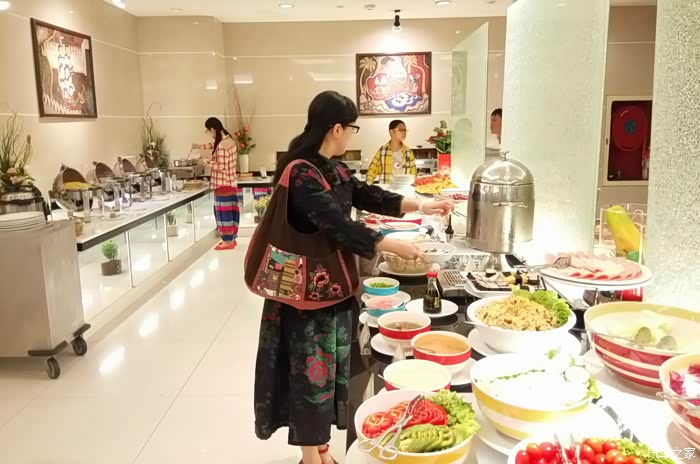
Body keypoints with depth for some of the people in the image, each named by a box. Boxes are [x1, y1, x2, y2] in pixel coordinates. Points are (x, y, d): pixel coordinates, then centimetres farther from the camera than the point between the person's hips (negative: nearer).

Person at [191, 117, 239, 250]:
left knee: (224, 211, -2)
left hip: (223, 184, -9)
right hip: (230, 183, 9)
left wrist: (207, 161, -10)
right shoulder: (229, 140, 8)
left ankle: (227, 241, 5)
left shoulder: (222, 145, -22)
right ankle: (231, 238, 22)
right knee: (230, 210, 13)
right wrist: (200, 146, 30)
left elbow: (222, 167, -23)